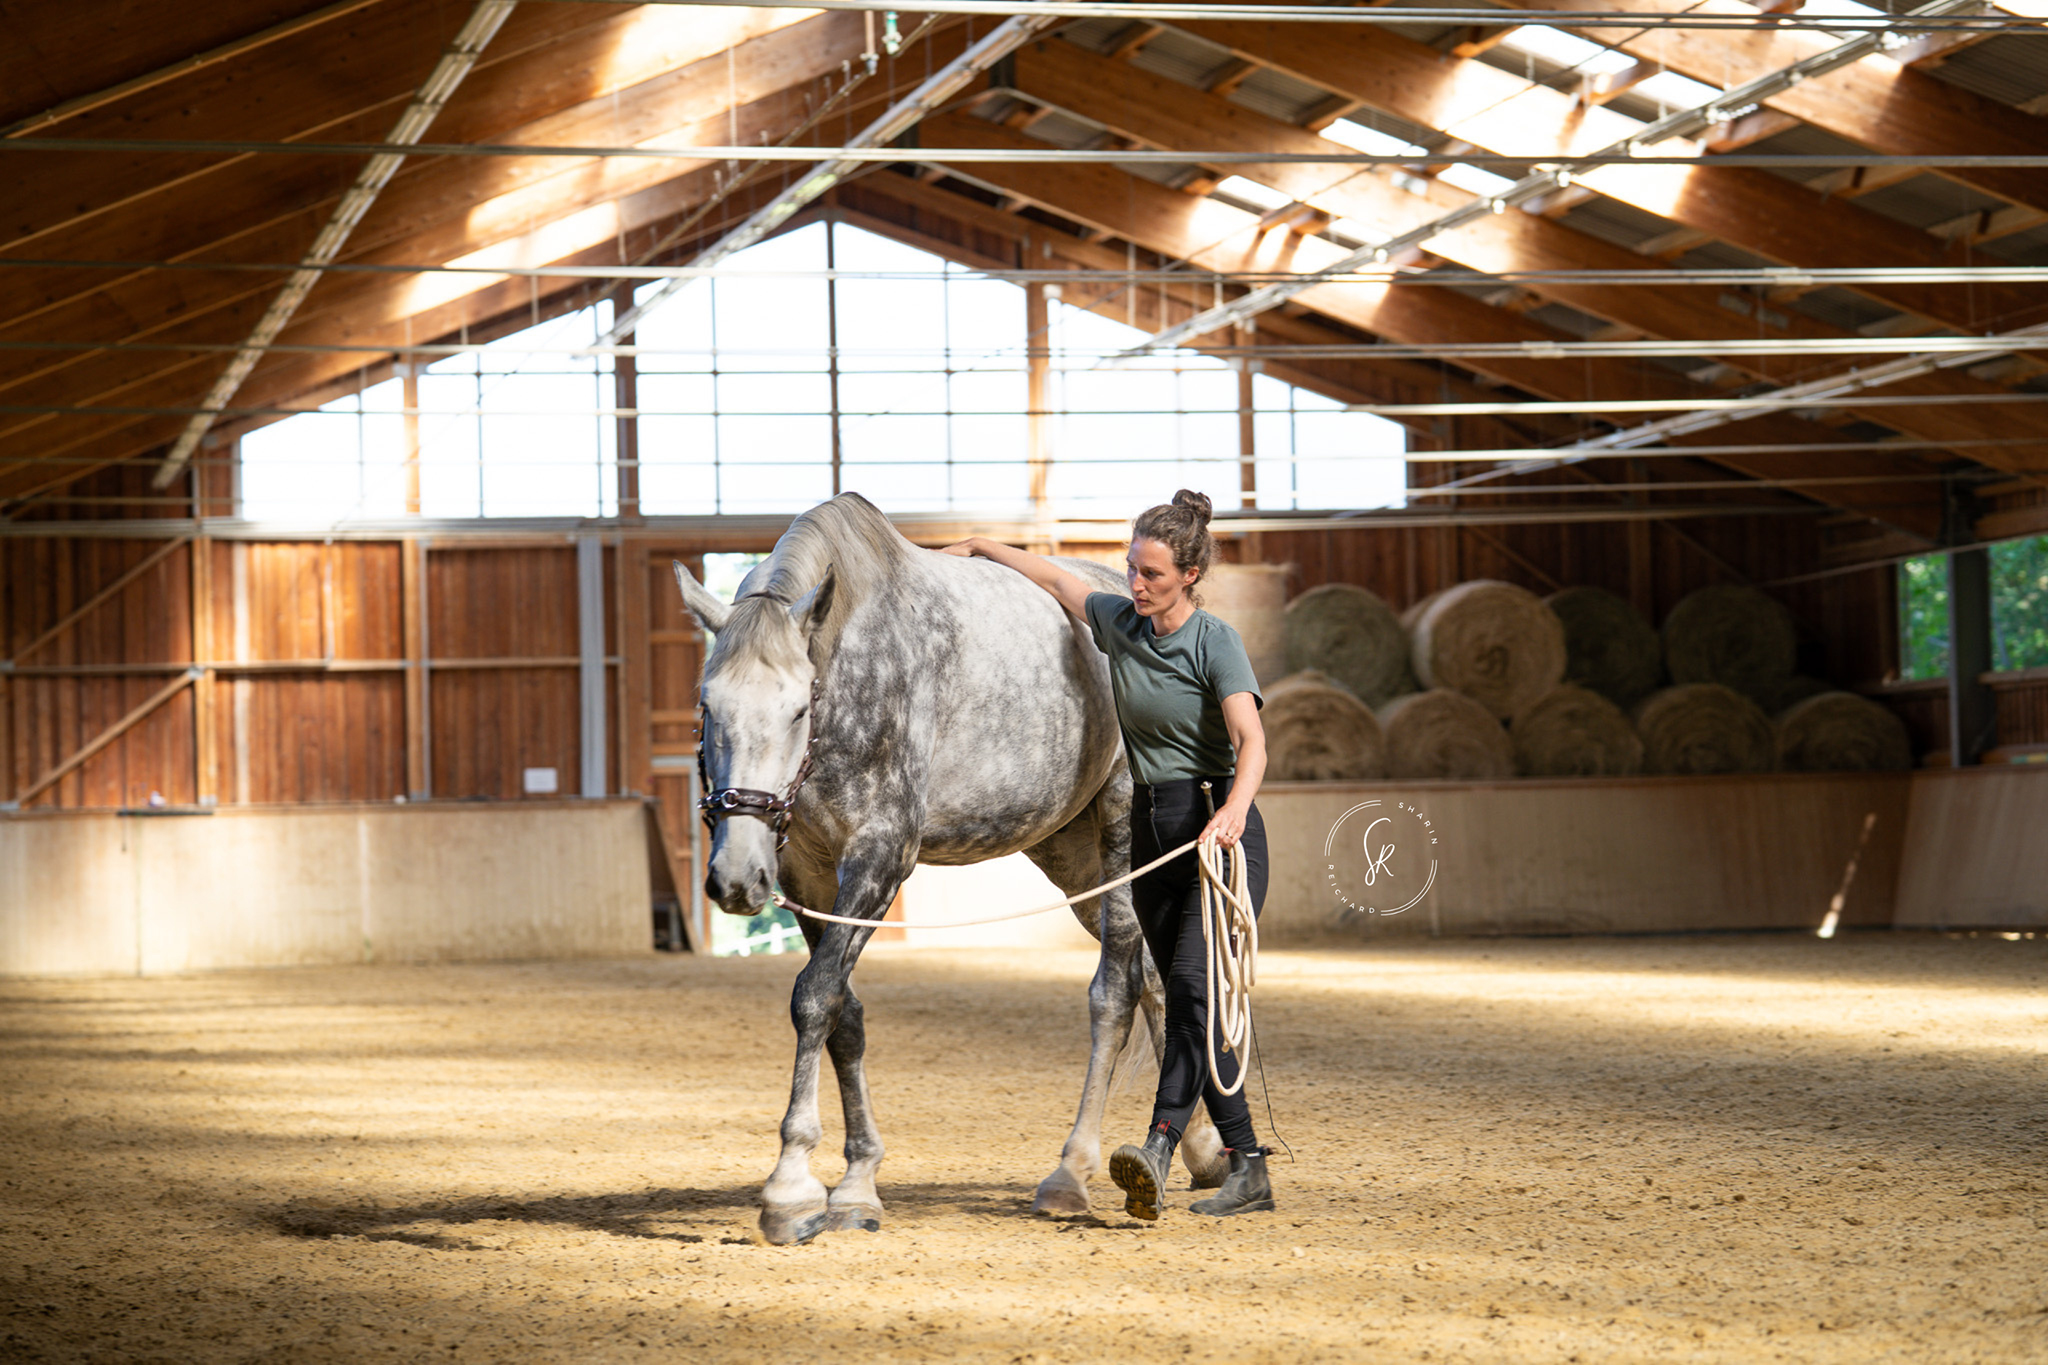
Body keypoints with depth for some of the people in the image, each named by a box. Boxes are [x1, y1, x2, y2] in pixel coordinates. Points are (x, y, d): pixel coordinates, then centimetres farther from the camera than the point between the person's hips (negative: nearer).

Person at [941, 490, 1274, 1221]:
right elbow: (1055, 579, 26)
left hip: (1219, 830, -7)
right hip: (1151, 831, 7)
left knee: (1193, 984, -20)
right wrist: (979, 547, 35)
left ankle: (1160, 1147, -34)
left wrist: (1235, 809, -44)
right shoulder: (1119, 623, 7)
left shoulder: (1215, 642, -13)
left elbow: (1251, 742, -26)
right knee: (1186, 997, 4)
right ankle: (1247, 1168, 7)